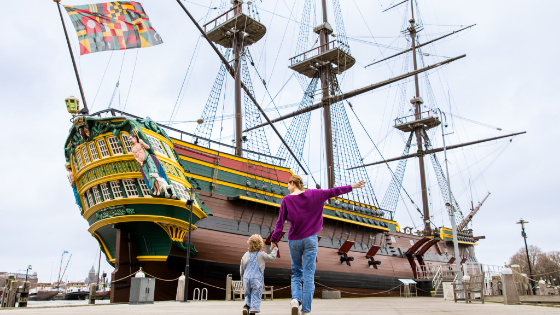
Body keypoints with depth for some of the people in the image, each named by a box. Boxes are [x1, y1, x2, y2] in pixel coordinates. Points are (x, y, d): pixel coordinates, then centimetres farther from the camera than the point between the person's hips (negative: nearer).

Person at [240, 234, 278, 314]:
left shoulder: (246, 255, 6)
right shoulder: (261, 254, -5)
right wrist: (274, 249, 22)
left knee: (248, 295, 18)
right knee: (255, 297, 3)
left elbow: (241, 269, 13)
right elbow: (272, 257, 7)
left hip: (246, 278, 3)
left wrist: (243, 279, 25)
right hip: (257, 279, -3)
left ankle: (246, 306, -5)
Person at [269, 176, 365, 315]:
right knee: (309, 275, 1)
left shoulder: (286, 200, -3)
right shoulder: (314, 194, 1)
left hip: (294, 240, 0)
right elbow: (333, 192, 5)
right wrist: (351, 187, 15)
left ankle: (295, 299, -10)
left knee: (296, 273, 14)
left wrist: (274, 240, 4)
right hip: (310, 239, 0)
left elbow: (280, 223, -3)